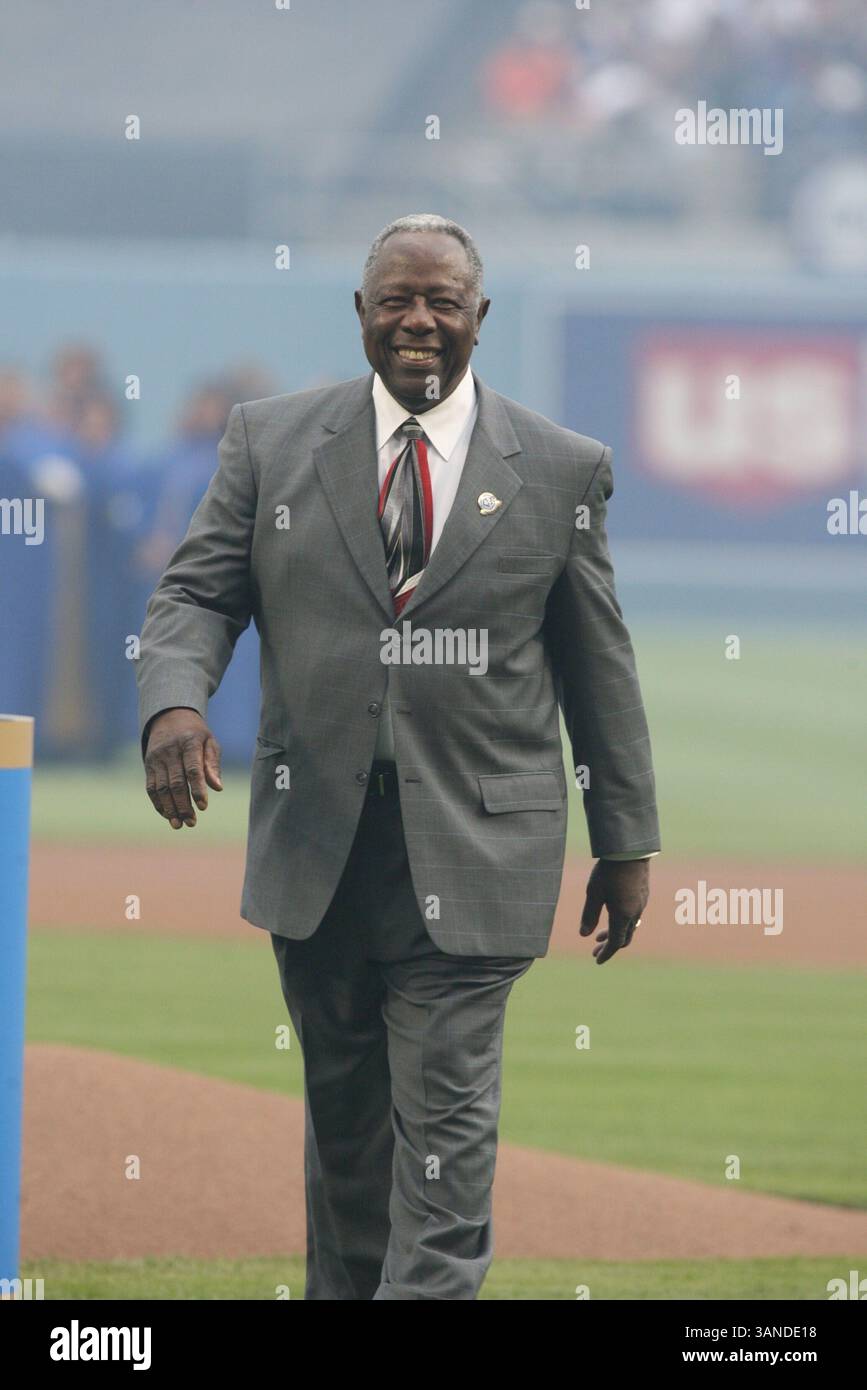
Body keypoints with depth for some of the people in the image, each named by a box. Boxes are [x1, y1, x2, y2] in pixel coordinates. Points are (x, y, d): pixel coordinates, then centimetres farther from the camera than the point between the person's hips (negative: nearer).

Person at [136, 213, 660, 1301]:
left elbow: (600, 669, 8)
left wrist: (626, 844, 9)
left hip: (471, 853, -2)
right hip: (316, 841, 2)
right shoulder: (270, 442, 6)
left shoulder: (561, 470, 4)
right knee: (342, 1110, 12)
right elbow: (196, 594, 5)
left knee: (447, 1120, -8)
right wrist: (174, 703, -18)